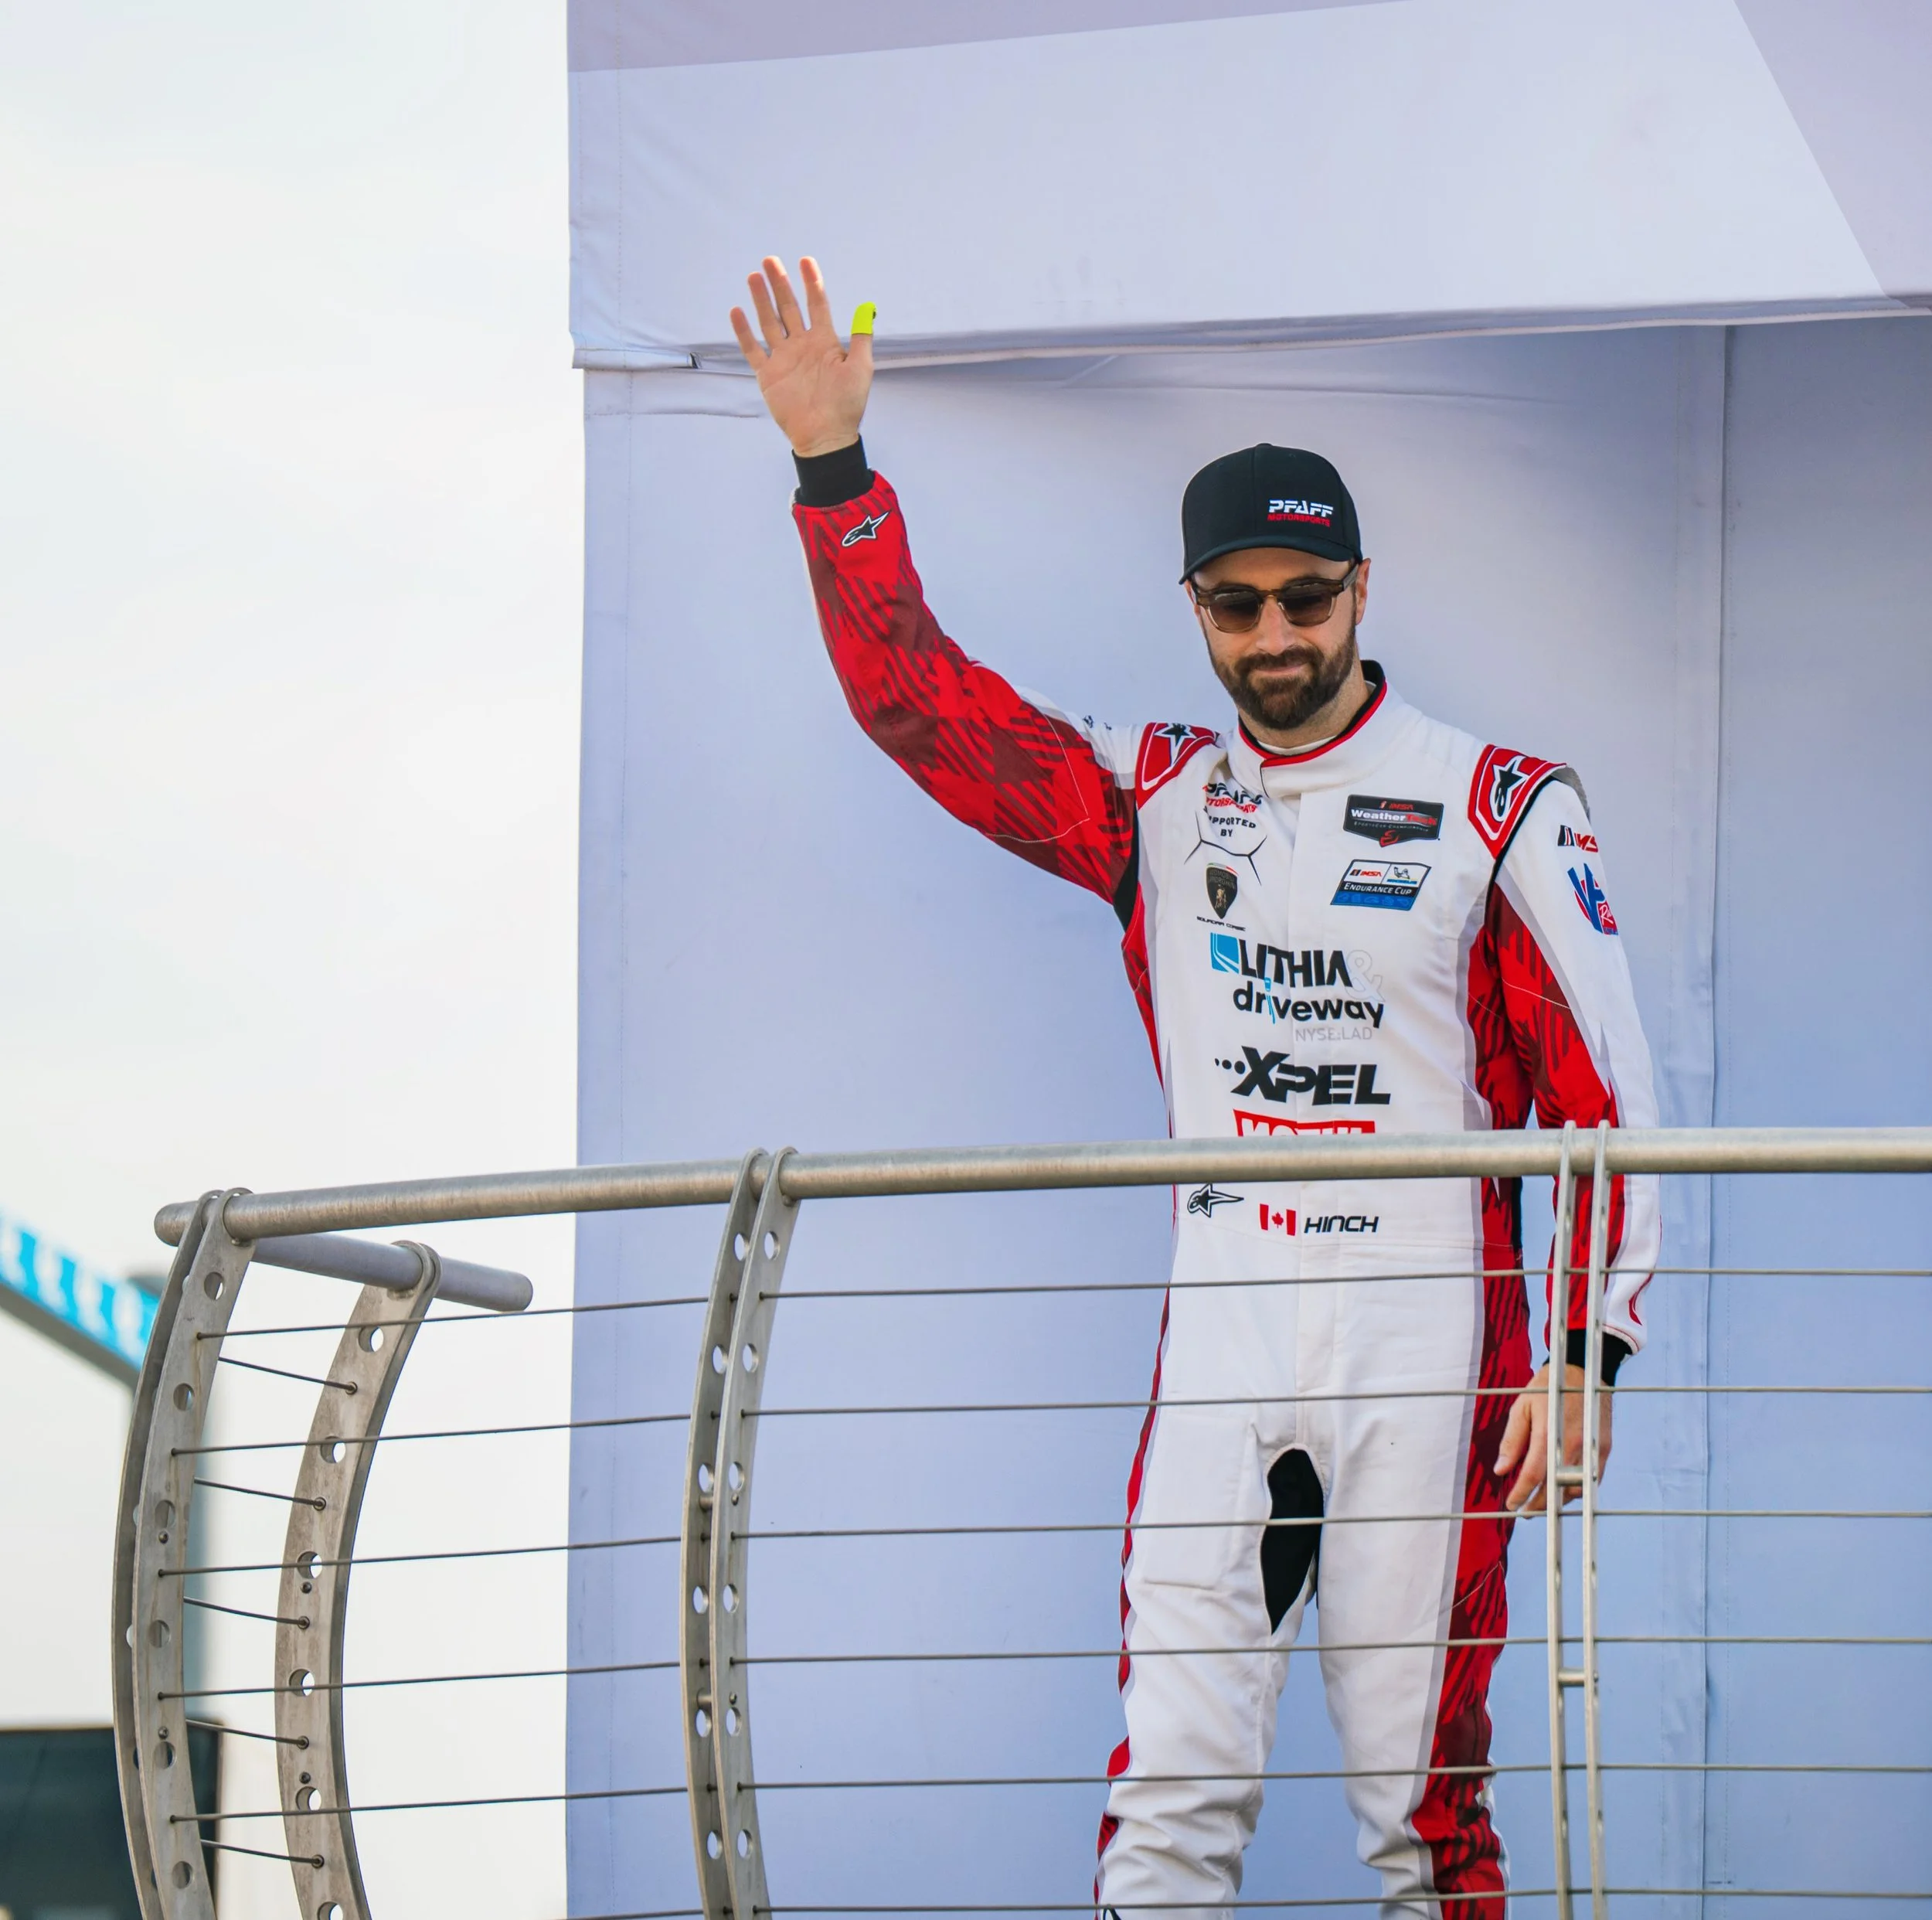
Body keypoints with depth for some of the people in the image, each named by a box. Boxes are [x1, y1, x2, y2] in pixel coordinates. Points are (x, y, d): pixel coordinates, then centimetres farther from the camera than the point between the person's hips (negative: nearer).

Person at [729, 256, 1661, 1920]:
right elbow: (913, 693, 6)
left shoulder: (1498, 807, 0)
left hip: (1428, 1346, -3)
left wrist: (1588, 1356, -9)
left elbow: (1607, 1096, -1)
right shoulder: (1155, 800, 10)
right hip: (1219, 1342, 3)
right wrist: (834, 466, -7)